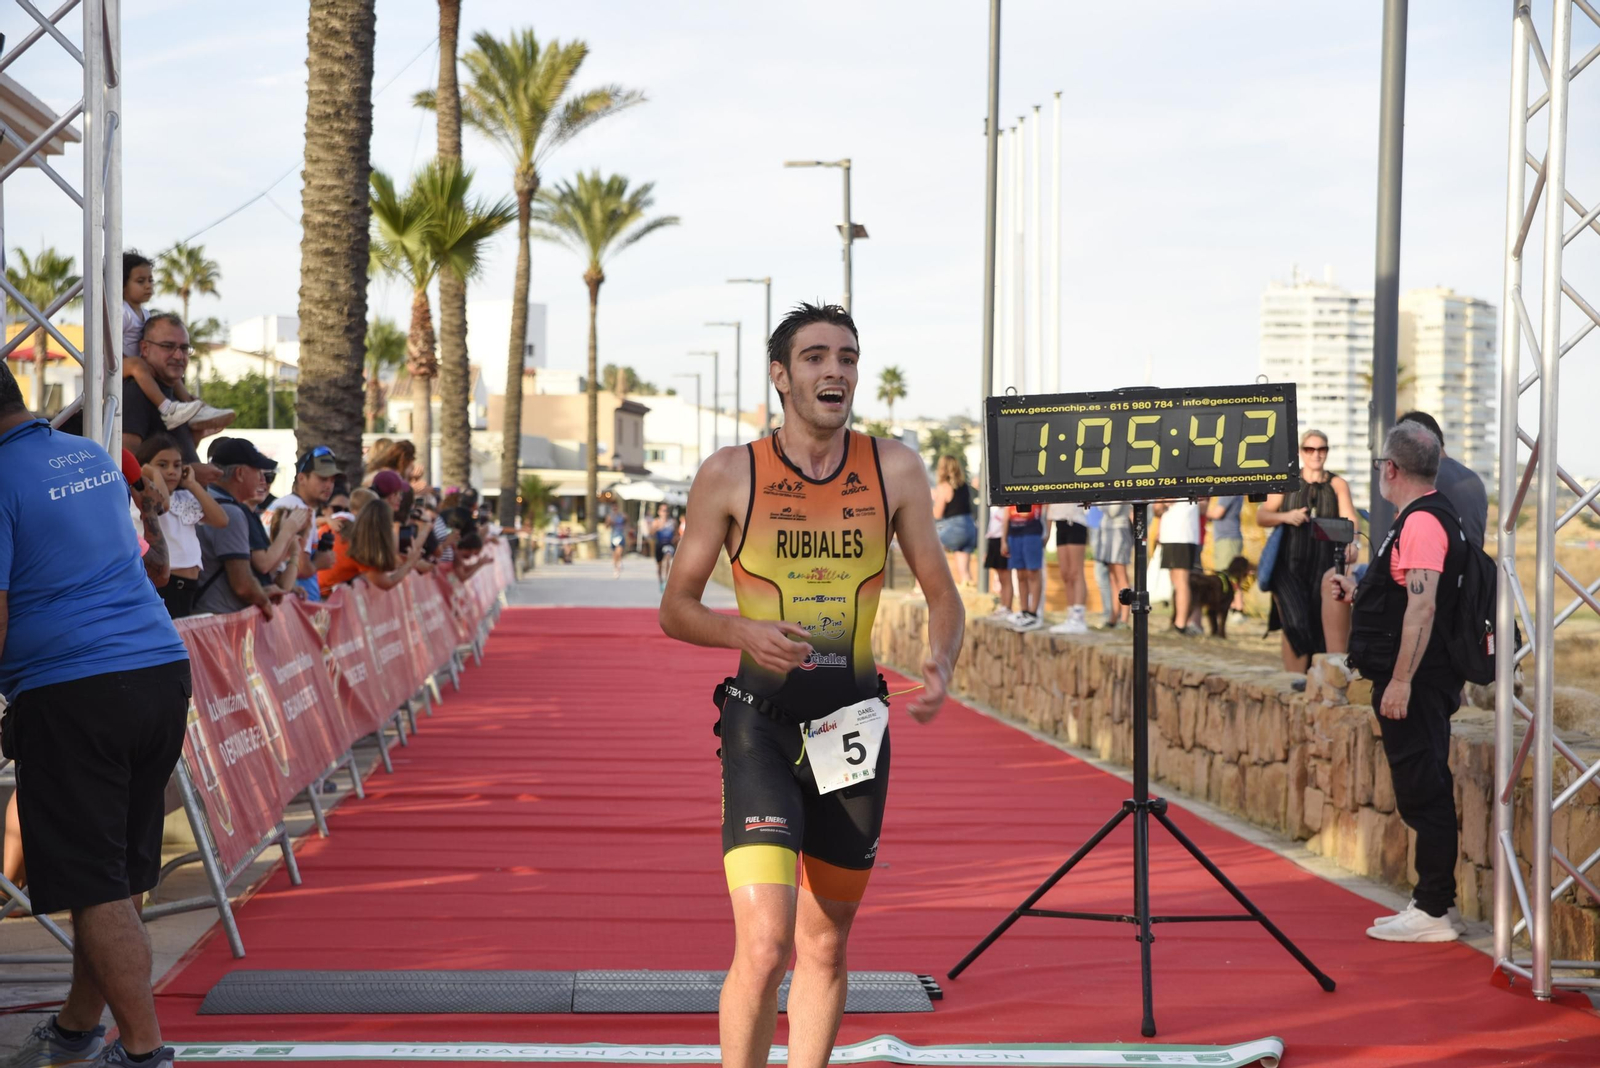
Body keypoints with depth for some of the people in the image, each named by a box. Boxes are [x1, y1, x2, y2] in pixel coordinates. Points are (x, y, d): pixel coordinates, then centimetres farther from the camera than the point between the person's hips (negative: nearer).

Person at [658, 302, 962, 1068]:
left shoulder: (894, 470, 3)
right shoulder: (730, 475, -3)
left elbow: (941, 594, 10)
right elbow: (675, 608, 3)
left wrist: (941, 668, -11)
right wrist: (744, 632, -18)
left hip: (855, 720, 3)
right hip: (762, 721, -3)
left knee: (825, 948, 12)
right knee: (763, 947, -16)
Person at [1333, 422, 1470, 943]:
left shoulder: (1422, 521, -17)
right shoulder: (1430, 516, 16)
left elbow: (1423, 606, -24)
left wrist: (1400, 681, -25)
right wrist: (1360, 591, 30)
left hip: (1415, 684, -10)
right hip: (1420, 684, 10)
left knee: (1422, 792, -6)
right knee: (1424, 792, 14)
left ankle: (1432, 911, -3)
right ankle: (1433, 902, 21)